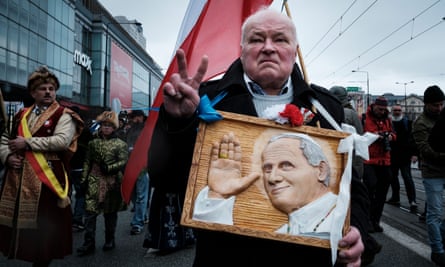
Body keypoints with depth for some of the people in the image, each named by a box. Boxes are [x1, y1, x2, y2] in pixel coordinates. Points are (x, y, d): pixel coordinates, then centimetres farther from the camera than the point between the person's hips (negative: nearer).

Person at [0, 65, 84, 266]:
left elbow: (62, 141, -18)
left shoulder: (63, 115, -2)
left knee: (43, 226, 1)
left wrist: (27, 143, -14)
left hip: (46, 179, -5)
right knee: (18, 222, 10)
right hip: (18, 179, 5)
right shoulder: (21, 115, 16)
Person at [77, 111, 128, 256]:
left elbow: (123, 162, -7)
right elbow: (87, 162, 9)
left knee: (110, 212, 9)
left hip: (112, 182, -2)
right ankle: (89, 243, 6)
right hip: (94, 181, 2)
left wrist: (109, 168, -19)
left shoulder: (120, 144, -1)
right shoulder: (93, 143, 9)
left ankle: (110, 240, 24)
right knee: (90, 211, -3)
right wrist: (84, 179, 3)